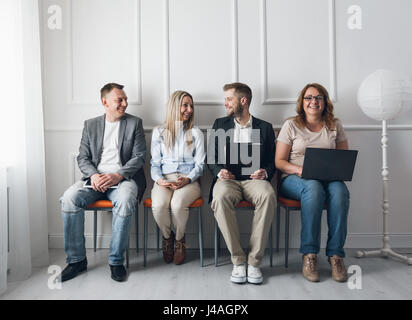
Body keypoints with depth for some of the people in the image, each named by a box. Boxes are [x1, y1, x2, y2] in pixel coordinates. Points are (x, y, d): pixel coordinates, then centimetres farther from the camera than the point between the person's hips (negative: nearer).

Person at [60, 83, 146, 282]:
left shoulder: (134, 123, 9)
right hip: (96, 178, 3)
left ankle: (116, 260, -19)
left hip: (123, 178, -2)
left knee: (125, 200, -35)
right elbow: (83, 157, 10)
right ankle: (76, 260, -12)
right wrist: (94, 175, -12)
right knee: (70, 197, -25)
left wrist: (118, 175, -16)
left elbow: (139, 157, 1)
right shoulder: (90, 125, 15)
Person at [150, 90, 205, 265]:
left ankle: (180, 240, -2)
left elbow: (200, 164, 6)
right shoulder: (159, 132, 13)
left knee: (178, 203, -33)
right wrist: (158, 179, -10)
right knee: (158, 205, -31)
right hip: (164, 179, 1)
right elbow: (155, 162, 11)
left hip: (189, 180, -1)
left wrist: (187, 179, -13)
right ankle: (167, 237, 2)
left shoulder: (195, 133, 11)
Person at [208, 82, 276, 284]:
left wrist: (265, 173, -10)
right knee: (220, 197, -36)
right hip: (228, 179, 1)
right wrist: (219, 171, -6)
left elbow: (272, 161, 13)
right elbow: (211, 158, 15)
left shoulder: (264, 128, 15)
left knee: (268, 196, -36)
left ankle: (254, 261, -25)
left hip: (253, 179, 0)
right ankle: (238, 260, -23)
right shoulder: (220, 125, 18)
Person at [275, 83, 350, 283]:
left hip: (328, 178, 3)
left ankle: (336, 254, -27)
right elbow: (279, 162, 2)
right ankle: (309, 255, -32)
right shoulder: (291, 125, 6)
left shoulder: (335, 126, 14)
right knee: (313, 187, -37)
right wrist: (300, 169, -17)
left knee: (339, 189, -33)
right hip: (294, 180, -2)